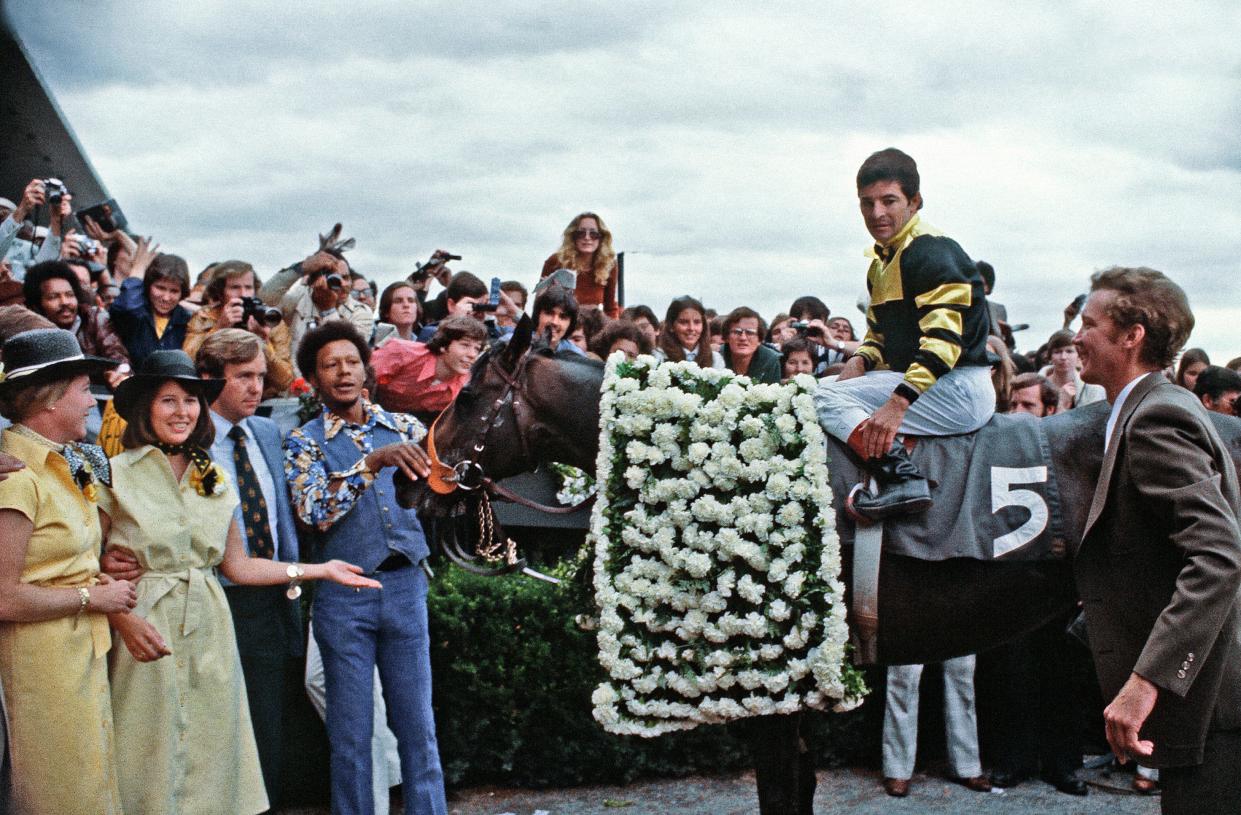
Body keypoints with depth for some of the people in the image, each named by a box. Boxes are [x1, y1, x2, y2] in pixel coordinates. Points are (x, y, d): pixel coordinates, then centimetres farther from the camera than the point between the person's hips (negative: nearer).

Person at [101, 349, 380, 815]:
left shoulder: (214, 480, 11)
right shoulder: (116, 476, -4)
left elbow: (236, 565, 12)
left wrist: (320, 569, 8)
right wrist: (124, 621, -22)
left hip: (209, 636, 4)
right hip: (148, 635, -4)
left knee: (211, 765, 7)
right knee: (152, 764, 0)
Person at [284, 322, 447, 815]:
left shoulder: (402, 427, 9)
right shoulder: (305, 441, 1)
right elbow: (315, 512, -14)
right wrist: (372, 463, -25)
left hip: (405, 585, 2)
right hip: (344, 595, -2)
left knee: (417, 725, 7)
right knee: (351, 732, 5)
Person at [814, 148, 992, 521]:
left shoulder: (933, 253, -12)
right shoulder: (881, 262, 19)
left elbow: (943, 339, -23)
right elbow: (880, 334, 26)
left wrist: (897, 404, -32)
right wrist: (860, 361, 2)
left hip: (958, 389, -10)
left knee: (828, 399, -19)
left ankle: (901, 479, -35)